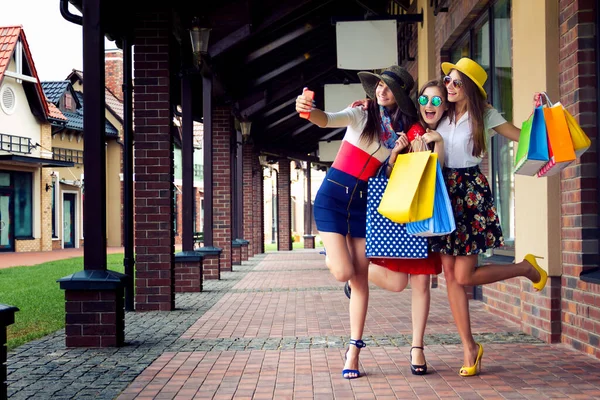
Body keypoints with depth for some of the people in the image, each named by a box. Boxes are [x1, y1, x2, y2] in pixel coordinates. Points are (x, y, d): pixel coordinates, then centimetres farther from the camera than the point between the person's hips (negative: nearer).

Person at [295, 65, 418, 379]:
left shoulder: (403, 130, 6)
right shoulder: (361, 115, -5)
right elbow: (327, 120, -24)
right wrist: (309, 110, -46)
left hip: (362, 202, 3)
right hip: (332, 196, -3)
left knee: (360, 277, 1)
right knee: (343, 272, -14)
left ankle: (354, 350, 10)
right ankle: (331, 253, 25)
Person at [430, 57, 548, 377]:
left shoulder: (484, 114, 0)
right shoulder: (443, 116, 11)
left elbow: (522, 135, 0)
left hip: (471, 192, -5)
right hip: (444, 192, 5)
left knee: (464, 275, -9)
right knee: (450, 274, 0)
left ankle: (527, 268, 17)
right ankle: (469, 347, 8)